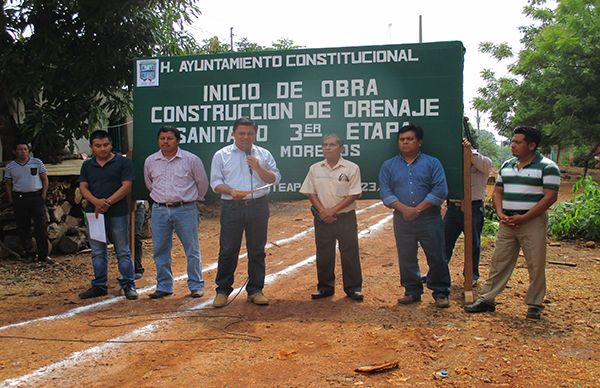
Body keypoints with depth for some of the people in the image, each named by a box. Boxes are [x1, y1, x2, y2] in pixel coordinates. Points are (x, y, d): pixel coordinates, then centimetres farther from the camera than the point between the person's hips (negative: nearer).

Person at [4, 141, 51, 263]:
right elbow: (8, 184, 12)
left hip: (36, 197, -2)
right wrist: (11, 199, 1)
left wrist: (43, 194, -3)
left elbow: (45, 179, 6)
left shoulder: (37, 162, 3)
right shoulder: (10, 167, 6)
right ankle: (29, 252, 14)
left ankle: (43, 255, -2)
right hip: (19, 198, 2)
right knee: (22, 227, 5)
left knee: (41, 226, -5)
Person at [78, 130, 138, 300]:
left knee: (123, 251, 1)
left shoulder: (123, 162, -1)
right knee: (97, 252, 11)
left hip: (118, 213, -4)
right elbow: (83, 187, 4)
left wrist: (108, 202, -16)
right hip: (94, 213, 4)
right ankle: (99, 286, 20)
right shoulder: (87, 165, 12)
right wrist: (96, 202, -15)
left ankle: (128, 285, 8)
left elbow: (126, 186, -8)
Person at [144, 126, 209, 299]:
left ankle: (196, 286, 10)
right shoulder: (150, 161, 6)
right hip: (159, 211, 3)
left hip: (185, 210, -3)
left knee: (192, 250, 1)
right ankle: (164, 286, 18)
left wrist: (194, 198, 16)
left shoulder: (191, 159, -3)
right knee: (160, 251, 7)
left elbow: (202, 182, 8)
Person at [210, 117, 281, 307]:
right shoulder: (222, 155, 5)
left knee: (257, 251, 8)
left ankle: (255, 290, 18)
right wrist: (232, 191, -17)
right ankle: (222, 290, 12)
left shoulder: (264, 155, 9)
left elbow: (275, 179, 4)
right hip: (232, 208, -2)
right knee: (228, 251, 1)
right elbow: (215, 182, 1)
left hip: (258, 207, 2)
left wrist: (258, 168, -11)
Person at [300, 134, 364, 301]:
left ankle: (353, 287, 13)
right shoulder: (315, 169, 6)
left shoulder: (351, 168, -5)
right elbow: (311, 193, 5)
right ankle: (325, 287, 21)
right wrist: (322, 211, -9)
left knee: (349, 253, 2)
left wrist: (333, 210, -15)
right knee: (323, 254, 9)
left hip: (345, 217, -3)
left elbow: (354, 194, -9)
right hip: (322, 218, 3)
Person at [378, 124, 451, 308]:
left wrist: (418, 209, -13)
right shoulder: (388, 165, 9)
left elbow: (440, 190, -6)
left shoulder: (432, 163, 2)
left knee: (436, 258, 1)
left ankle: (441, 293, 14)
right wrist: (404, 209, -14)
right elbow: (385, 191, 0)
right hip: (402, 219, 2)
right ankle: (412, 292, 23)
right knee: (406, 258, 9)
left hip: (429, 218, -2)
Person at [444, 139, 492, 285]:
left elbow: (485, 164, -23)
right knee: (444, 240, 6)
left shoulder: (482, 161, -1)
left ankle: (472, 275, 24)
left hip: (473, 208, -4)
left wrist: (470, 151, -33)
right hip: (453, 206, 4)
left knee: (473, 243, 9)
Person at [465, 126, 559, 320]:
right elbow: (497, 191, 15)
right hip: (507, 222, 5)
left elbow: (550, 197, -13)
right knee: (499, 262, 7)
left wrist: (524, 218, -17)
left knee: (536, 265, 3)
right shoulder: (507, 165, 13)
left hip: (532, 222, -5)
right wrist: (500, 214, -3)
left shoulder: (547, 167, -7)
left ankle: (535, 304, 16)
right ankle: (487, 299, 14)